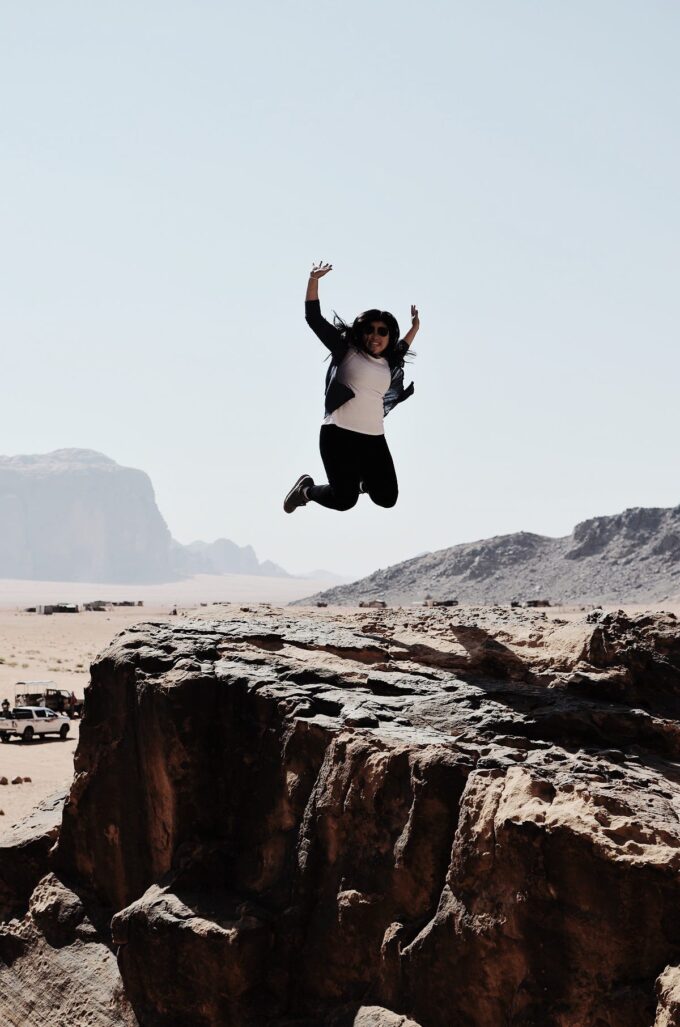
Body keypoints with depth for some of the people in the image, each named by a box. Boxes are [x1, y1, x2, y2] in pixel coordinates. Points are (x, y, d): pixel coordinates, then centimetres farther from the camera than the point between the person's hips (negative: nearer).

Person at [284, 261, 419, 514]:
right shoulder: (347, 350, 1)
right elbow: (314, 318, -3)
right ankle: (307, 488, 20)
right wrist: (313, 280, -9)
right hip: (339, 433, -5)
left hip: (374, 438, 5)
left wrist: (414, 327, 36)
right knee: (344, 500, -11)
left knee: (387, 498, 2)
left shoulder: (388, 362, 14)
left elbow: (401, 348, 40)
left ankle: (363, 480, 36)